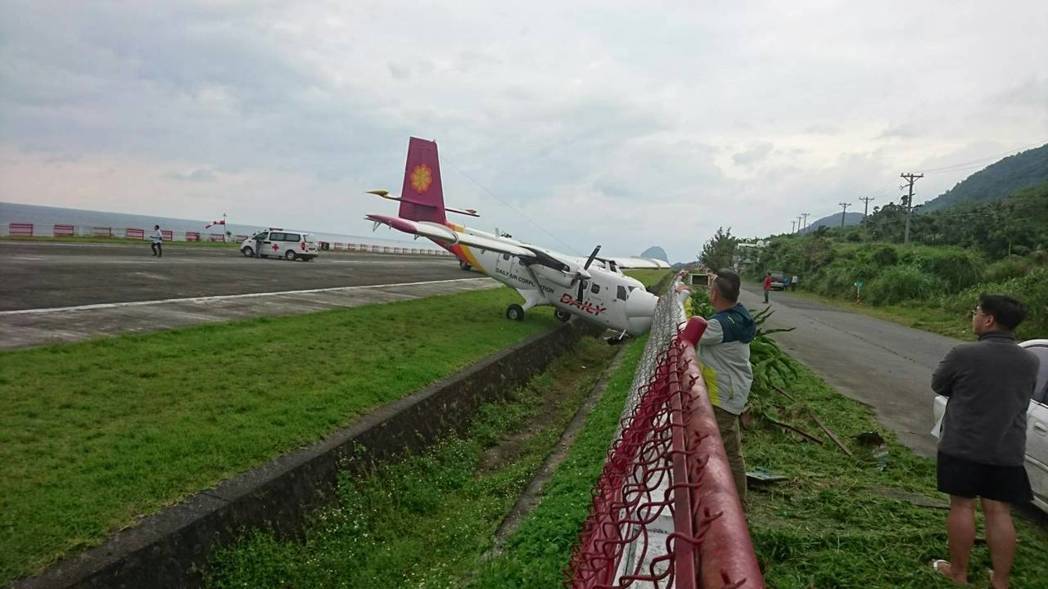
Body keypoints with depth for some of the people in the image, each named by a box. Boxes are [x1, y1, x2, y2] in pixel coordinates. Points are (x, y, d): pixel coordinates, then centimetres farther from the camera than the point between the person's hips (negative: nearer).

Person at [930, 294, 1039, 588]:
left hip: (963, 446, -4)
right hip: (1008, 451, 4)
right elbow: (1024, 398, 15)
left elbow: (938, 386, -1)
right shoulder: (1030, 361, 0)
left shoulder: (963, 354, -17)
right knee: (999, 511, 11)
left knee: (961, 506, 8)